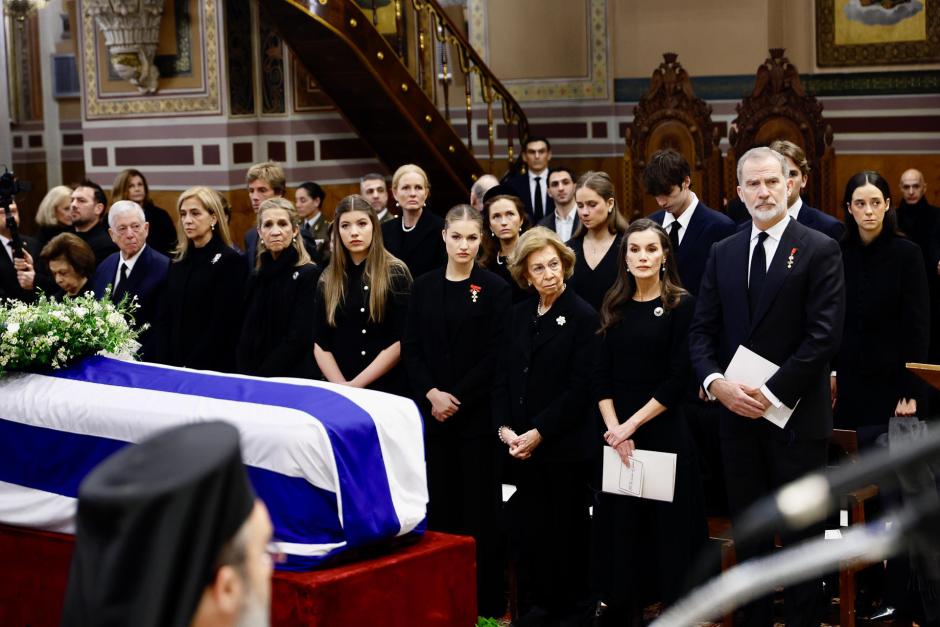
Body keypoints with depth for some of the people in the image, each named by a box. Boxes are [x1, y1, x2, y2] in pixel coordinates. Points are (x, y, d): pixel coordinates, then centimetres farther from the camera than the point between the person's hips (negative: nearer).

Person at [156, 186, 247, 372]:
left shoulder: (230, 261, -8)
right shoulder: (178, 262, 12)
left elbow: (223, 325, -13)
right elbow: (166, 318, 11)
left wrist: (192, 366, -15)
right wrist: (165, 363, -3)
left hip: (212, 368, -6)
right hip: (174, 367, 6)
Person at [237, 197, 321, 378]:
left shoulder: (310, 275, -8)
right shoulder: (256, 278, 10)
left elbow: (298, 339, -15)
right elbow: (247, 337, 6)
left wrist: (261, 377, -16)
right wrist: (245, 377, -9)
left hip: (296, 379, -5)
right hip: (254, 381, 5)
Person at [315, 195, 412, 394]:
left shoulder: (395, 273, -5)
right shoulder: (327, 280, 6)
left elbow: (401, 341, -11)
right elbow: (320, 343, 2)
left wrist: (356, 384, -15)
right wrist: (341, 385, -14)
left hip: (388, 389, -3)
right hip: (338, 390, 3)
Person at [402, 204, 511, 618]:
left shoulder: (494, 289, -2)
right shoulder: (424, 288, 9)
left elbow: (495, 355, -7)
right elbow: (410, 350, 6)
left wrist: (457, 396, -12)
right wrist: (432, 394, -8)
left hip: (478, 412, -3)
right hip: (433, 412, 3)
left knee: (479, 505, -1)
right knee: (440, 503, 5)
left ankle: (486, 603, 6)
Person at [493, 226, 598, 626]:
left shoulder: (583, 317, -8)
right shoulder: (519, 314, 10)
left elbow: (579, 387, -13)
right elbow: (503, 376, 10)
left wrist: (538, 433, -15)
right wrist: (504, 428, -4)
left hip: (564, 447, -5)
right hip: (521, 448, 5)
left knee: (565, 532, 5)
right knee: (527, 529, 6)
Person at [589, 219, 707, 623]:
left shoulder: (681, 306, -4)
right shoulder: (615, 308, 9)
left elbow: (678, 380, -10)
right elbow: (602, 376, 6)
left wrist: (632, 425, -13)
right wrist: (613, 428, -8)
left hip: (664, 432, -4)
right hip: (616, 434, 4)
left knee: (666, 528, 1)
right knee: (618, 527, 6)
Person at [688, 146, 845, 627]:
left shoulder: (820, 250, -5)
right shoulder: (723, 253, 10)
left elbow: (825, 335, -13)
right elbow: (701, 330, 8)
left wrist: (771, 393, -16)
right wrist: (716, 382, -10)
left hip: (797, 416, -4)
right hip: (738, 415, 4)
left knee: (801, 532, 4)